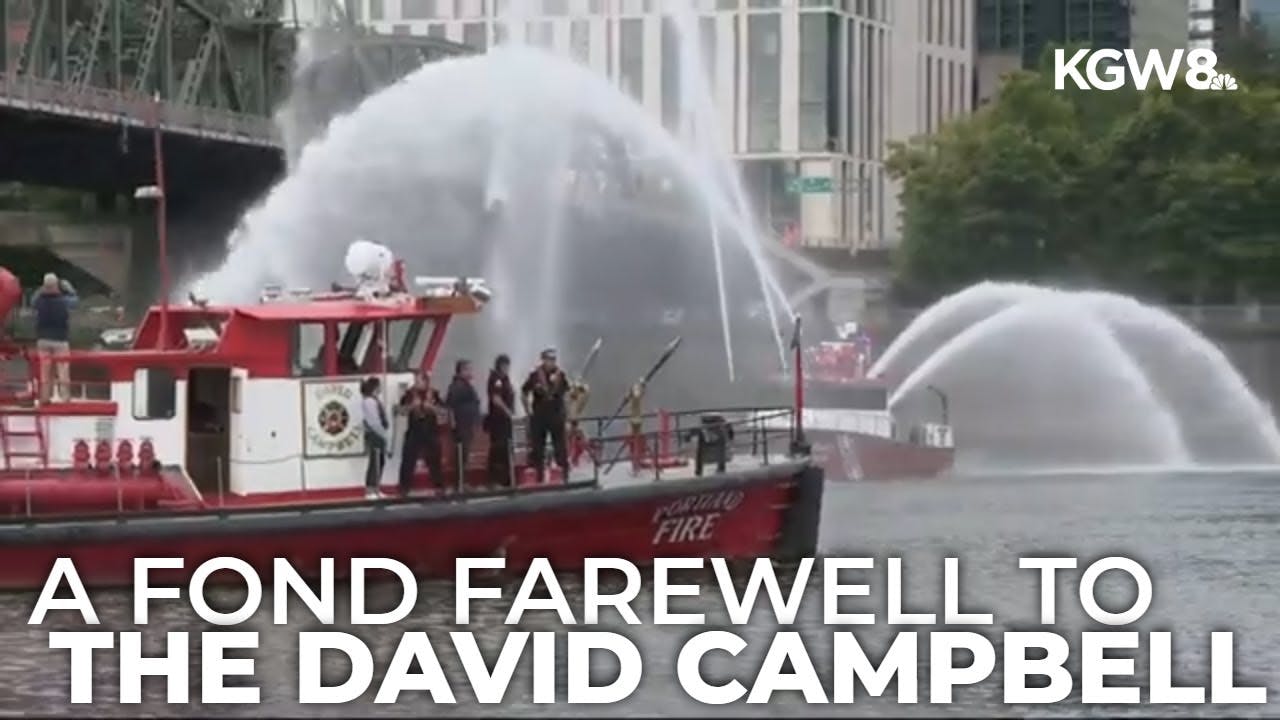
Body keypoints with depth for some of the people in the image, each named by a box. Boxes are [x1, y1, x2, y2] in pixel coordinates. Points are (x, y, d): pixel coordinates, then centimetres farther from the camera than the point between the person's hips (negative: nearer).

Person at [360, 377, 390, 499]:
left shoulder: (376, 400, 15)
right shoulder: (369, 401, -16)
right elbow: (373, 421, -20)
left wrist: (386, 435, 10)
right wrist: (384, 434, -14)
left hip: (380, 435, 10)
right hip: (373, 435, -10)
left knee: (381, 462, 11)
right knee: (374, 462, -8)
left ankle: (376, 490, 16)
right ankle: (370, 490, -5)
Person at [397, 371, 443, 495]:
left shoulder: (433, 393, 4)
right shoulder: (409, 394, -1)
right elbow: (401, 410, -5)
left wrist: (431, 407, -13)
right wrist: (412, 406, -19)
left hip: (431, 431, 2)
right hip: (414, 431, -2)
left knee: (434, 459, 9)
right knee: (408, 460, -4)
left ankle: (439, 487, 19)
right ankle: (404, 489, 1)